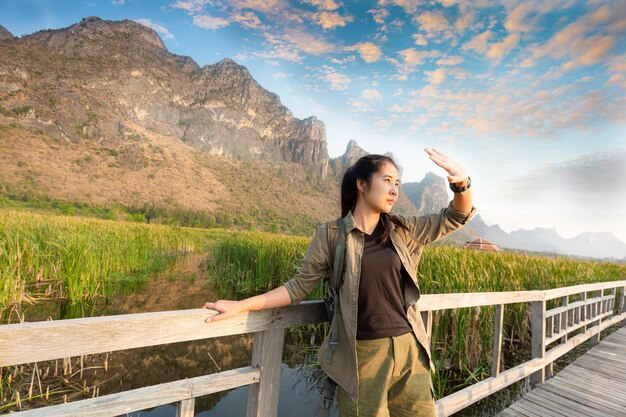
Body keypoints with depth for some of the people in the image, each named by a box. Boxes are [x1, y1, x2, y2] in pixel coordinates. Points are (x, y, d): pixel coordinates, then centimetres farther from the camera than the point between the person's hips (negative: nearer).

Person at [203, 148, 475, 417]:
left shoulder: (403, 230, 3)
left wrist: (461, 183, -14)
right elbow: (299, 287, -3)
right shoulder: (330, 236, -7)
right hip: (362, 355, -3)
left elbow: (455, 217, 8)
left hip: (409, 350, 4)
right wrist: (242, 305, -9)